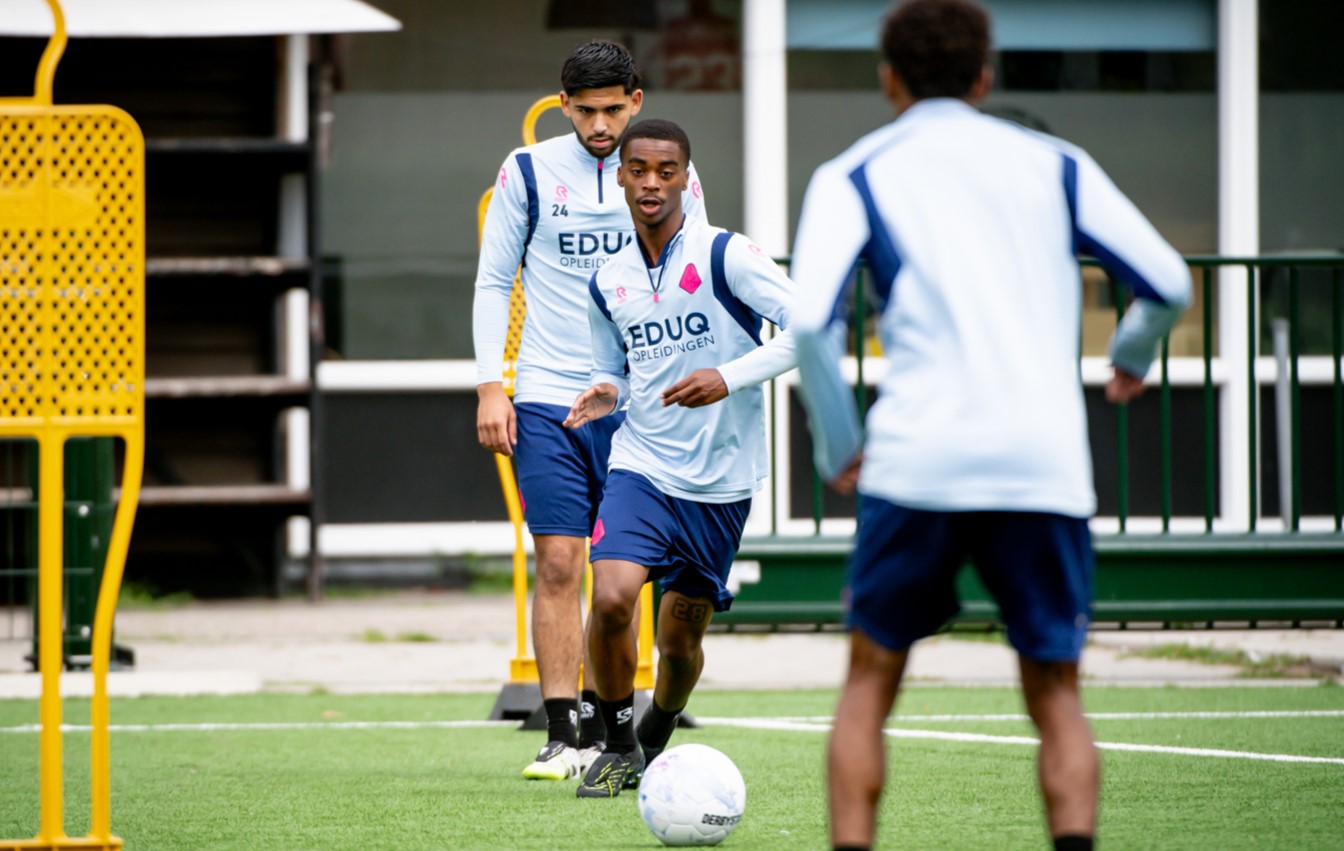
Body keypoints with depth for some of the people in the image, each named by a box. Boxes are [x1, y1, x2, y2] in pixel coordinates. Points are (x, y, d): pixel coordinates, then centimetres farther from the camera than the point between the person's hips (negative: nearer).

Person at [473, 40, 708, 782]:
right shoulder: (528, 172, 2)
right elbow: (492, 282, 6)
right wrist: (490, 385, -3)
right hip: (546, 401, -1)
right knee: (557, 565, -7)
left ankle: (603, 733, 9)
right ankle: (562, 736, -6)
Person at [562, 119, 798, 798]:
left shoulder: (725, 255, -9)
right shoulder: (608, 283, 6)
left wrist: (729, 378, -22)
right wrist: (606, 394, -2)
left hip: (720, 481, -2)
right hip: (641, 465, 2)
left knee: (681, 639, 7)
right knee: (610, 598, -22)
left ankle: (655, 743, 36)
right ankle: (618, 747, -2)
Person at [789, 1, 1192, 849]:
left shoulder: (853, 176, 10)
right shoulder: (1054, 163, 16)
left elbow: (810, 322, -6)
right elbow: (1168, 283, 11)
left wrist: (838, 448, 7)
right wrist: (1132, 356, 32)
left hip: (917, 461, -1)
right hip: (1046, 463, 1)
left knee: (871, 681, 13)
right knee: (1056, 695, 9)